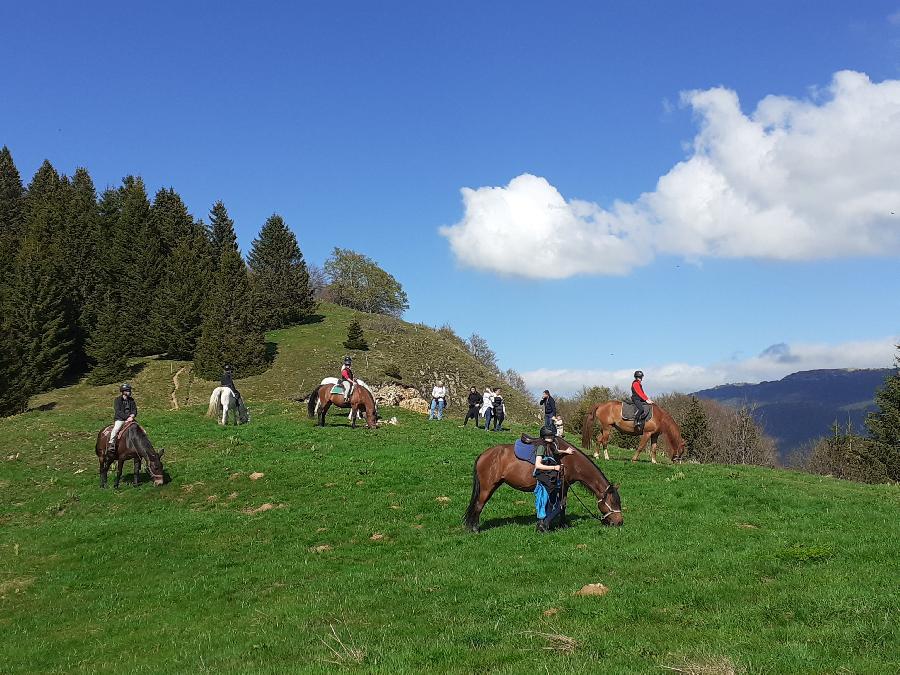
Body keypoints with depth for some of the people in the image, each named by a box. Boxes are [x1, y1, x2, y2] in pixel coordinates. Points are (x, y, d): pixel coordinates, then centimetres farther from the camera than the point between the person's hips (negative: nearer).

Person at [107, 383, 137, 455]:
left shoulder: (132, 400, 14)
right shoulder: (117, 400, 0)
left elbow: (134, 411, 9)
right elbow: (118, 411, -9)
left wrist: (131, 416, -12)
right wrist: (127, 417, -19)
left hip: (130, 419, 4)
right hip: (119, 419, -4)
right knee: (116, 429, -31)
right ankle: (111, 444, -30)